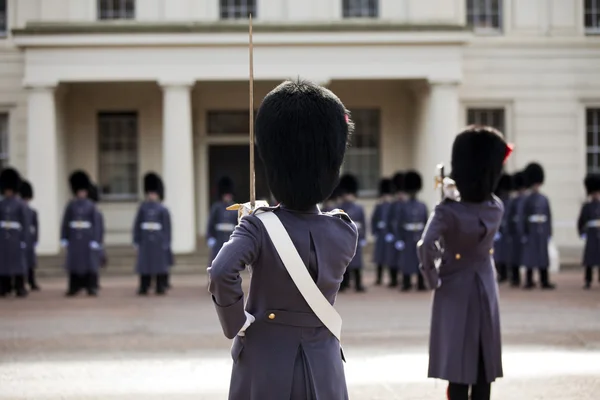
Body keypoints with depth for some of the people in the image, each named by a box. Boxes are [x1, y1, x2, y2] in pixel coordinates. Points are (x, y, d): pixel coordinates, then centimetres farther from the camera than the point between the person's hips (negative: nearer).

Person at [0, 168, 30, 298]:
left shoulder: (21, 204, -3)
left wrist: (24, 240, -9)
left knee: (18, 261, -2)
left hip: (16, 237, -3)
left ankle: (20, 288, 2)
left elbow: (26, 224, -4)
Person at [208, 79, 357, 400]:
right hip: (323, 372, 2)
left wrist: (236, 325, -13)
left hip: (265, 370, -2)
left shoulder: (260, 227, -13)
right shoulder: (346, 232, -2)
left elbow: (221, 274, -29)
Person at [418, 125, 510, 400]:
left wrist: (432, 280, -18)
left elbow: (426, 247, -32)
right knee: (483, 366, 11)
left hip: (455, 294, -4)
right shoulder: (497, 208, -4)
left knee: (458, 369, 0)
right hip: (486, 293, 4)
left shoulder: (448, 212, -20)